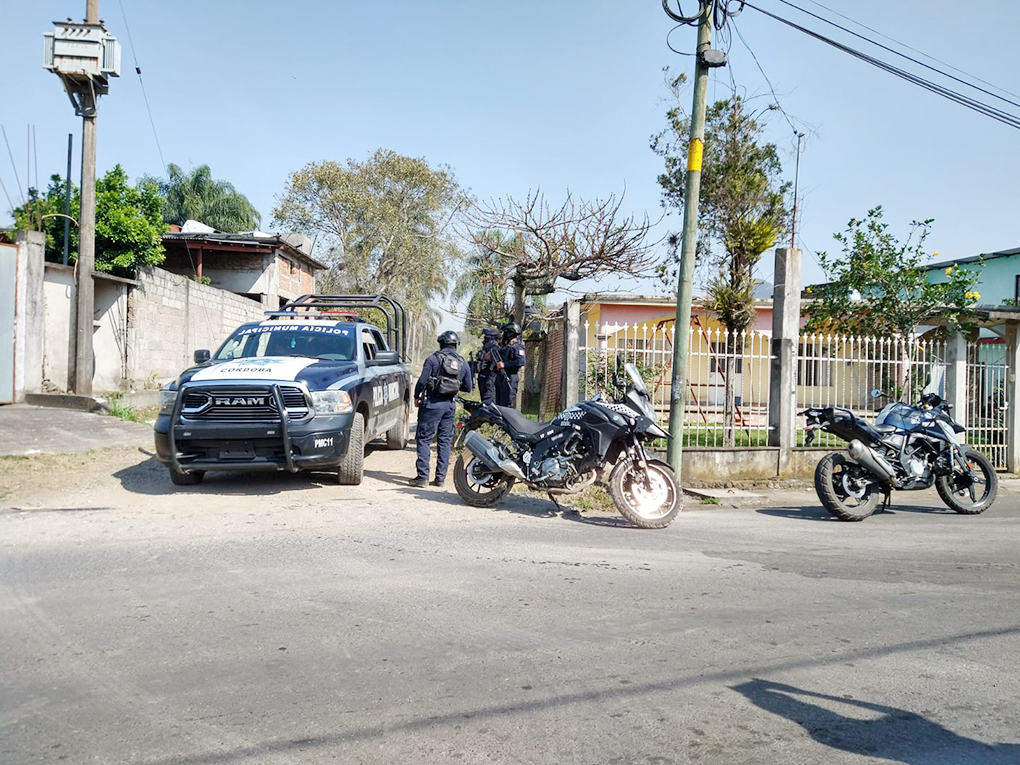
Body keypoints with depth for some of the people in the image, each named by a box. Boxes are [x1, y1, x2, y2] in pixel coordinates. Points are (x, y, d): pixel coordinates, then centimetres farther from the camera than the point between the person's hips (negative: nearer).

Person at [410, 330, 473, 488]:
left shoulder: (433, 359, -6)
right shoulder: (463, 364, 8)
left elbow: (422, 381, -10)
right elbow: (468, 388, 12)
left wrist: (416, 397, 6)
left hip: (432, 404, -4)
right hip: (450, 405, 5)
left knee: (424, 439, 0)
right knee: (445, 441, 9)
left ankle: (422, 476, -5)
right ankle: (440, 477, 10)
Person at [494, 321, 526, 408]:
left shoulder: (517, 347, -8)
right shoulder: (504, 347, 21)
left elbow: (521, 361, -22)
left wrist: (505, 364, -23)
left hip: (509, 379, -9)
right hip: (500, 378, 9)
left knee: (507, 405, -11)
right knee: (498, 404, 12)